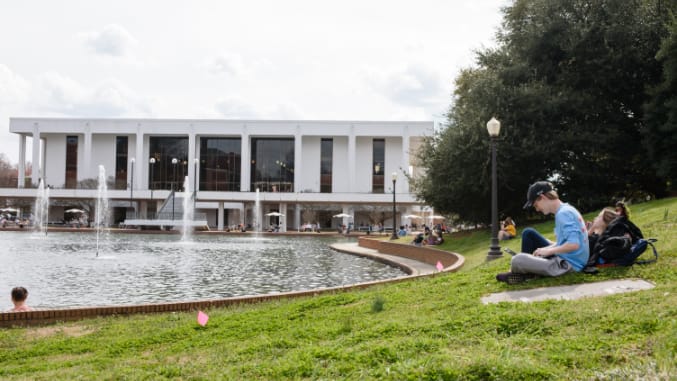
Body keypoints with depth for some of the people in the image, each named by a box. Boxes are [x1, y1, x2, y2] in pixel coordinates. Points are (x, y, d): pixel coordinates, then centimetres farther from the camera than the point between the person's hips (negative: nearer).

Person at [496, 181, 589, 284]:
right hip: (563, 257, 11)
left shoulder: (563, 214, -19)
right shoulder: (566, 210, 12)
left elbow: (574, 244, -29)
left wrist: (549, 250, -17)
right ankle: (526, 271, 12)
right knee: (528, 233, 19)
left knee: (517, 260, -27)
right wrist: (547, 248, 6)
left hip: (568, 265, -11)